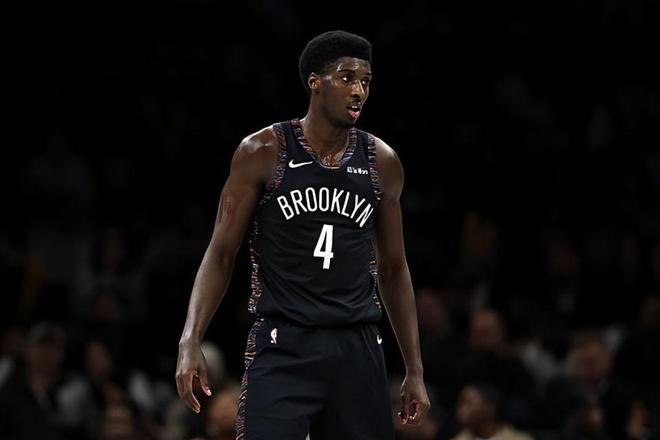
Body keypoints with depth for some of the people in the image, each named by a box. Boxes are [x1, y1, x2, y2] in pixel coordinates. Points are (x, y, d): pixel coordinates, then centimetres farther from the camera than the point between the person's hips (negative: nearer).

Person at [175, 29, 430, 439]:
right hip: (283, 347, -4)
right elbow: (221, 254, 0)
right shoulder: (263, 152, -3)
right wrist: (191, 341, -12)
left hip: (357, 349, 4)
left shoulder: (382, 163, 7)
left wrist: (415, 370, 13)